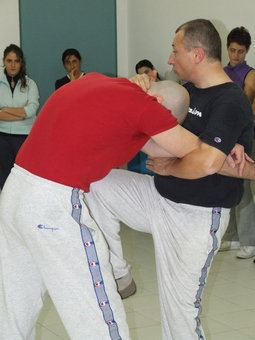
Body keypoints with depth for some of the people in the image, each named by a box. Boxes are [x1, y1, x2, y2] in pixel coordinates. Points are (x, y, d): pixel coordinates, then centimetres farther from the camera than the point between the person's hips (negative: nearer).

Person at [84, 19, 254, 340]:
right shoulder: (186, 91, 5)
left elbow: (206, 163, -34)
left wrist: (168, 167, -15)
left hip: (197, 216, -8)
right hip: (160, 196, 8)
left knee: (180, 305, -1)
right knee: (93, 182, 2)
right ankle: (116, 272, 11)